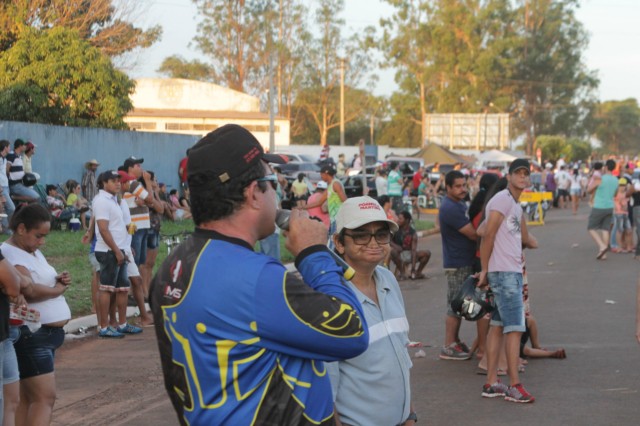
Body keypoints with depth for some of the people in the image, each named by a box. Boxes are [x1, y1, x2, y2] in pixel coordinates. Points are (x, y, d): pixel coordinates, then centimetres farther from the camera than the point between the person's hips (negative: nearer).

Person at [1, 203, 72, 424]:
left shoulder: (34, 252, 16)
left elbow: (45, 282, 23)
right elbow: (30, 290, -29)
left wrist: (60, 280, 0)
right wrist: (58, 289, -12)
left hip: (47, 334, 10)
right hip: (30, 334, -10)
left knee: (28, 398, 10)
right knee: (45, 397, -14)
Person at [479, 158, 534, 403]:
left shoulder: (516, 205, 18)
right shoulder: (503, 200, -11)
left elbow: (523, 238, 26)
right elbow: (488, 236, -15)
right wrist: (484, 270, -13)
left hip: (512, 271, 10)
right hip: (504, 272, -10)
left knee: (498, 325, 10)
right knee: (515, 327, -9)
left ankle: (491, 383, 13)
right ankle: (514, 386, -8)